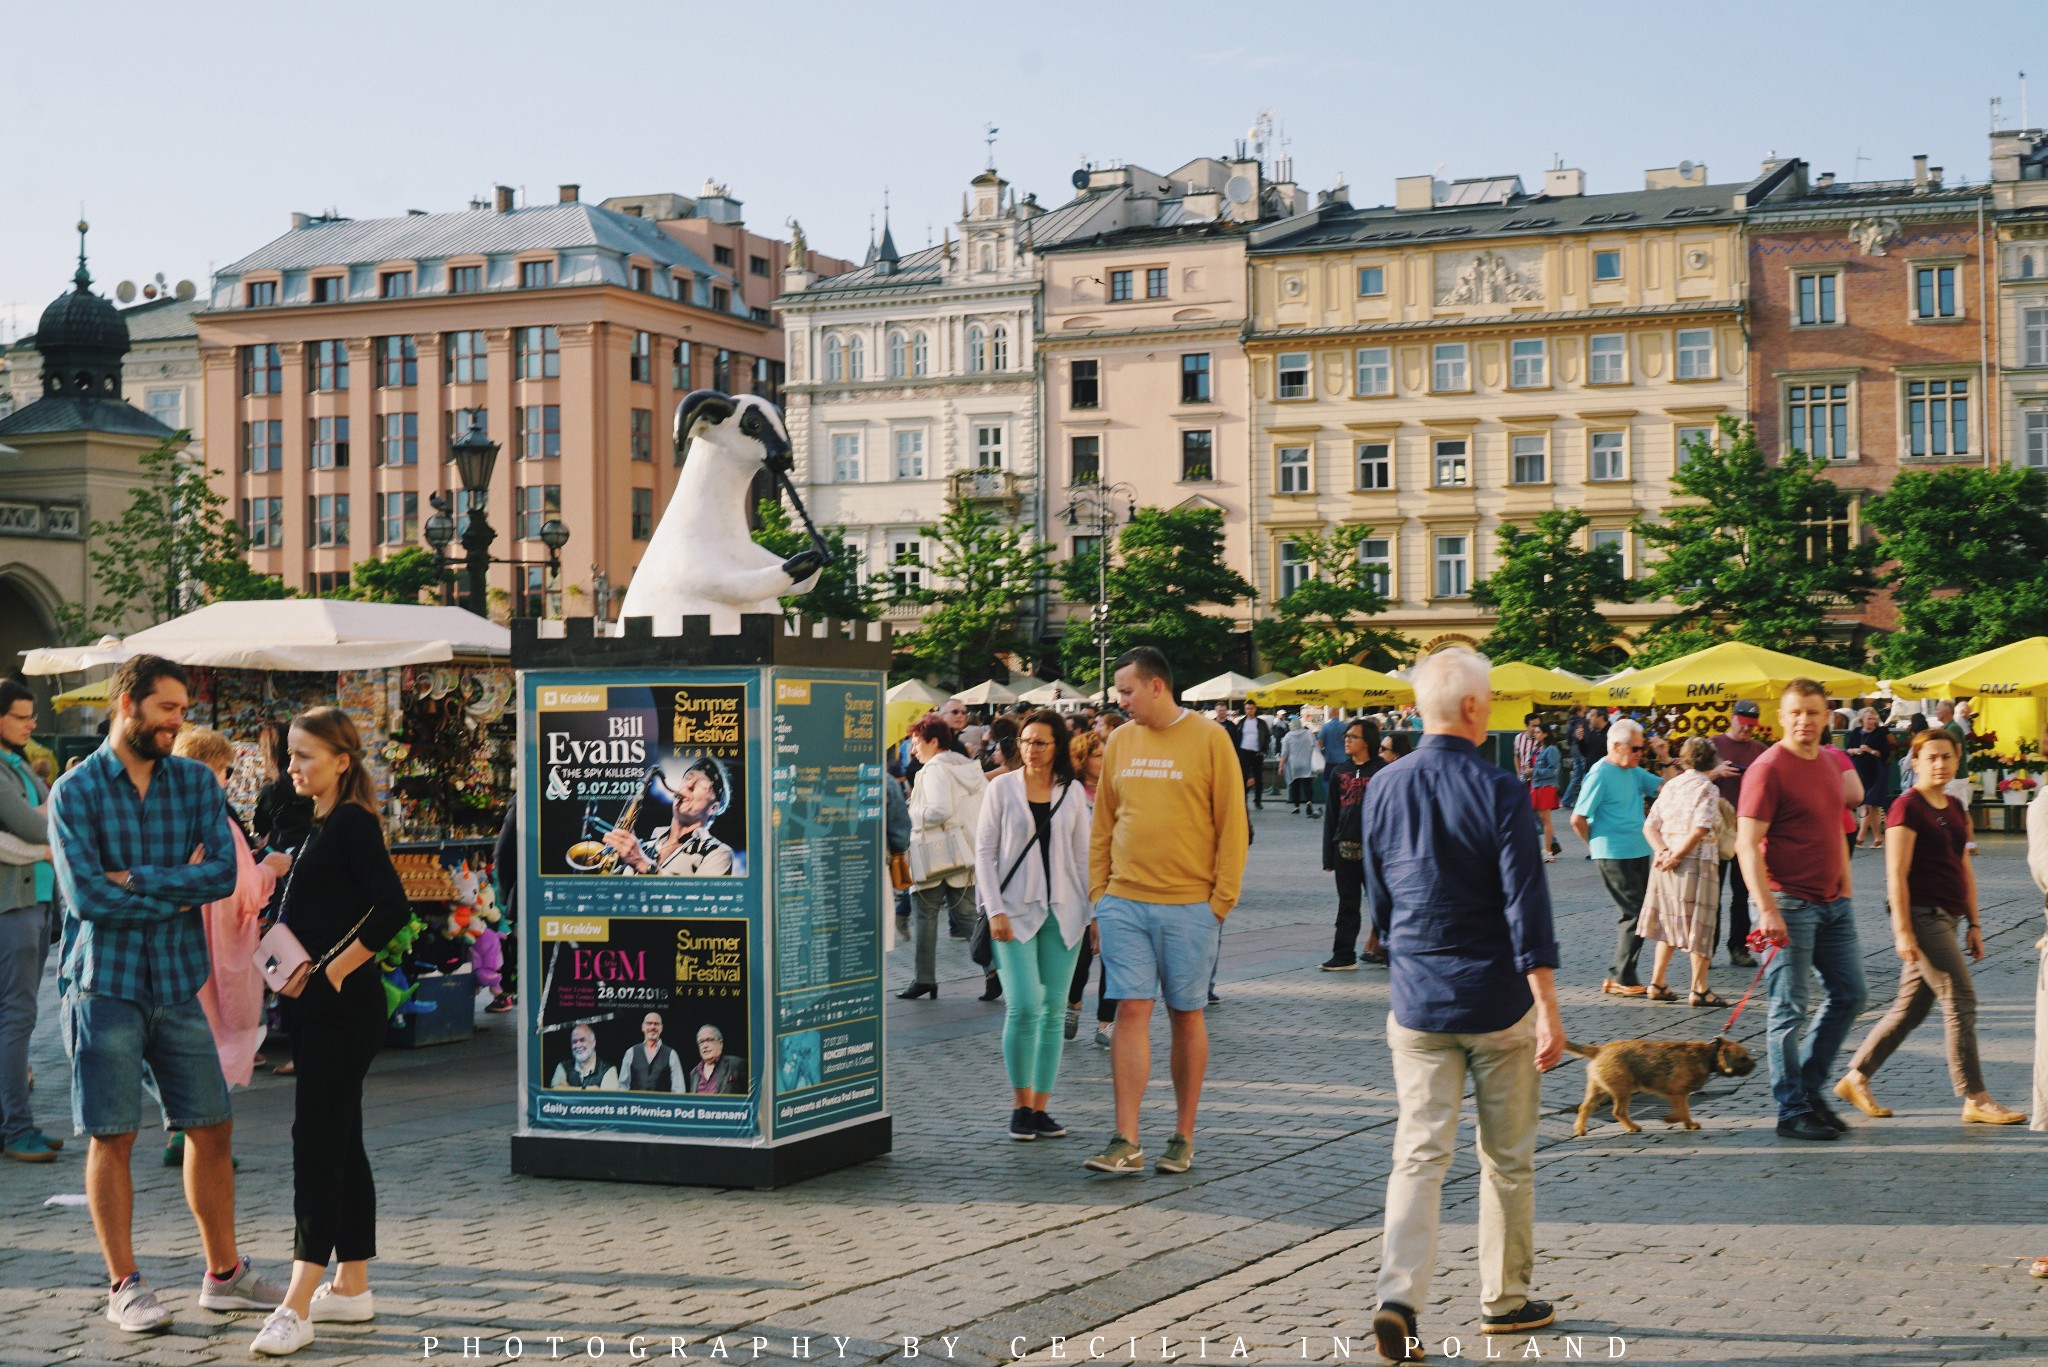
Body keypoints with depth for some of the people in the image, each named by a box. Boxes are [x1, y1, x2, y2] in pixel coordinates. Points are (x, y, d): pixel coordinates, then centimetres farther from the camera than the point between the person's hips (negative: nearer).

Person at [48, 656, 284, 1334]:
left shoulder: (196, 782, 7)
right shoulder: (75, 792, -5)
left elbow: (224, 871, -7)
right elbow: (85, 895, -16)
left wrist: (140, 881, -16)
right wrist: (179, 890, -10)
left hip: (178, 981, 4)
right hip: (105, 983, -4)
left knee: (212, 1128, 8)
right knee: (112, 1138, 0)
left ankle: (224, 1274, 21)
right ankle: (124, 1286, 11)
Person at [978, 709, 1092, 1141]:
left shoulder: (1073, 792, 9)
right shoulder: (1002, 788, 3)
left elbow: (1082, 856, 13)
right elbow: (984, 852, 1)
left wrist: (1095, 910, 6)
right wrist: (995, 911, -8)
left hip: (1062, 911, 3)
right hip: (1015, 910, -3)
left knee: (1053, 1011, 3)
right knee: (1023, 1007, -12)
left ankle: (1040, 1107, 10)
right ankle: (1020, 1105, 2)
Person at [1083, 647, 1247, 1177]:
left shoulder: (1209, 739, -3)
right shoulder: (1119, 742, 10)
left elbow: (1232, 824, -3)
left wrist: (1221, 899, -7)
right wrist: (1098, 891, 8)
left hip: (1189, 908, -3)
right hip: (1124, 905, 3)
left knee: (1186, 1015, 6)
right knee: (1132, 1012, -3)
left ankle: (1183, 1138, 17)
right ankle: (1126, 1143, -3)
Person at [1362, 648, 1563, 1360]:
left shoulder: (1384, 789, 2)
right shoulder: (1499, 791, -12)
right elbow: (1527, 907, -16)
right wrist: (1548, 1011, -14)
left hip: (1416, 1003, 3)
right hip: (1498, 1003, -3)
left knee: (1419, 1153, 2)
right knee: (1507, 1159, 12)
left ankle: (1399, 1296, -14)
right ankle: (1504, 1299, 23)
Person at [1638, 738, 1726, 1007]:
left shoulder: (1670, 785, 12)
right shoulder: (1707, 788, -8)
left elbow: (1650, 826, 7)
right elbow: (1700, 829, -21)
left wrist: (1663, 852, -5)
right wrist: (1677, 856, -15)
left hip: (1666, 866, 7)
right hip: (1696, 863, -7)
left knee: (1668, 925, 16)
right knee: (1699, 927, 2)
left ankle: (1657, 983, 17)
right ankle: (1699, 989, 6)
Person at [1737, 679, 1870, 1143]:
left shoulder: (1827, 763, 12)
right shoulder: (1768, 769, -13)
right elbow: (1747, 845, -19)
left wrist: (1845, 891, 19)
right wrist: (1767, 909, -27)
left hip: (1832, 904, 8)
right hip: (1789, 904, -8)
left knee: (1849, 995, 13)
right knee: (1789, 1011, -2)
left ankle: (1809, 1086, 25)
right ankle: (1792, 1112, 5)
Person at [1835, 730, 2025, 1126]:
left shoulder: (1956, 811, 15)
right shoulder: (1907, 808, -10)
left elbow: (1964, 869, 21)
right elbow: (1896, 875, -14)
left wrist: (1973, 923, 16)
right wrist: (1902, 930, -18)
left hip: (1944, 919, 9)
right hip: (1921, 916, -9)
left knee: (1910, 1008, 11)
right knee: (1960, 1000, -9)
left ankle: (1855, 1078, 20)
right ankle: (1975, 1100, -4)